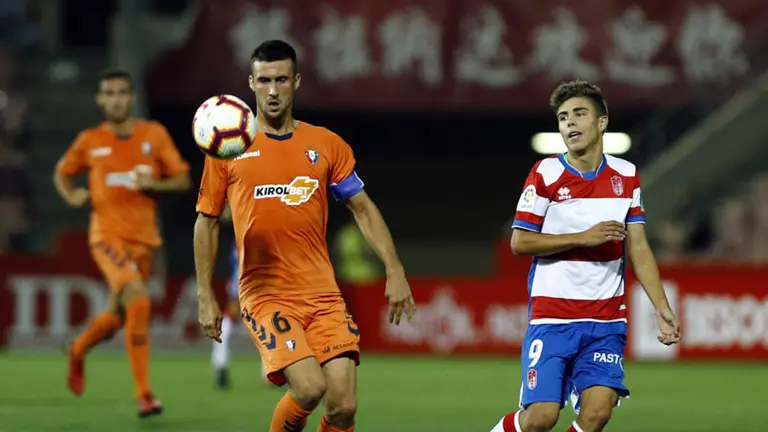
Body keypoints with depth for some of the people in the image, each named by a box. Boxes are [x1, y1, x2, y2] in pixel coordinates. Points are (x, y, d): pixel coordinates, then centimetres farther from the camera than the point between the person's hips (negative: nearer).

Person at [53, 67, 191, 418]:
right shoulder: (89, 141, 2)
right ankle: (144, 394, -19)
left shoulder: (154, 134, 3)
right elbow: (62, 173, 18)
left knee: (119, 315, 12)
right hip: (107, 233, -3)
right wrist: (72, 196, -3)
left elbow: (183, 179, 4)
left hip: (143, 237, 3)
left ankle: (79, 350, 47)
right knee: (138, 301, -24)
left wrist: (154, 184, -15)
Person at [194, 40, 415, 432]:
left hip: (322, 294, 3)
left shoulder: (327, 145, 8)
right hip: (265, 294, -3)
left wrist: (394, 271, 2)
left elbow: (363, 209, 13)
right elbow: (207, 222, 10)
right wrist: (205, 297, 6)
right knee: (309, 388, -23)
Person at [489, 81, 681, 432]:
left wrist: (662, 307, -2)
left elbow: (638, 249, 8)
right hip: (551, 317, -3)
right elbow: (519, 243, -7)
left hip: (606, 319, 3)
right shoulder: (545, 174, -4)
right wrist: (585, 237, -14)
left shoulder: (626, 176, 7)